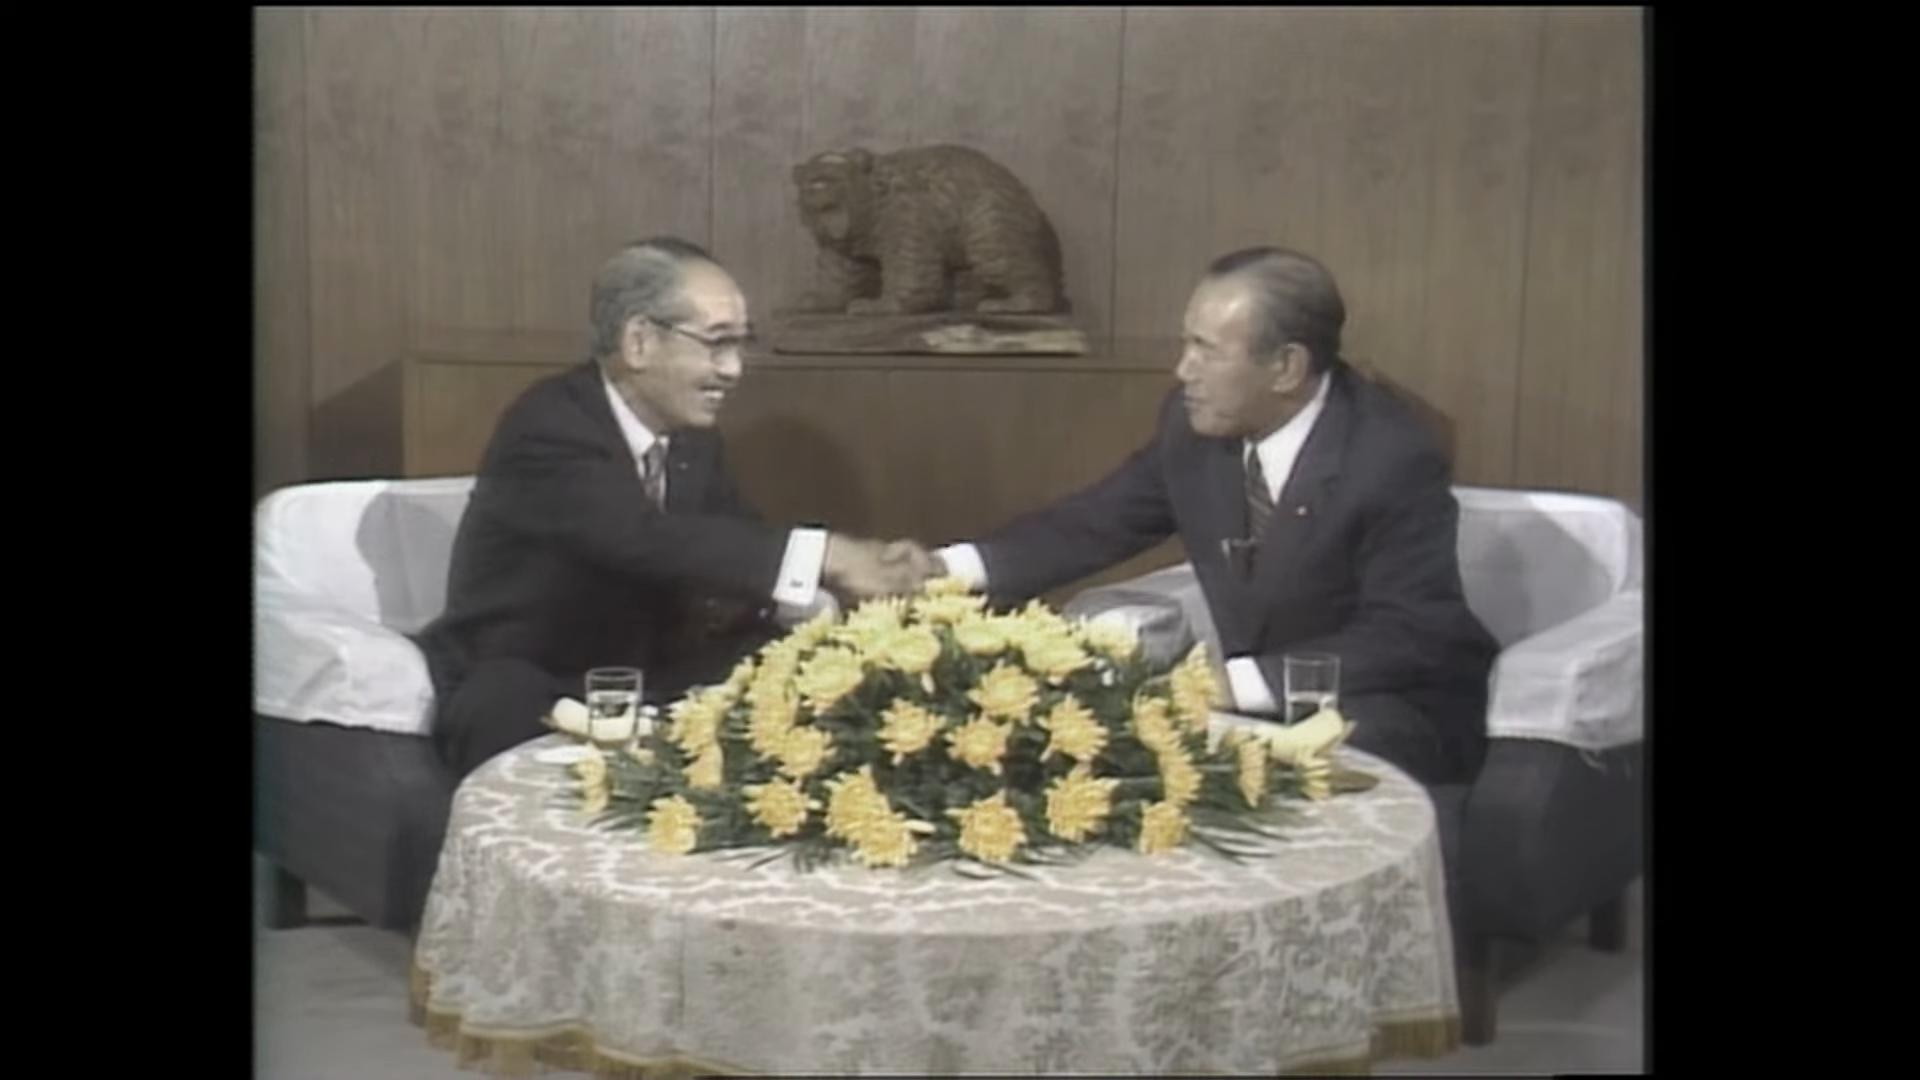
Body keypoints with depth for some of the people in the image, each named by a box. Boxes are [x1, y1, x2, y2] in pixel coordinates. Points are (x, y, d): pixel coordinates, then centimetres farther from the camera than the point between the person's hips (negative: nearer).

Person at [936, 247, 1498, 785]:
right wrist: (951, 569, -11)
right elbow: (1094, 522, 4)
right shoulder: (1196, 421, -5)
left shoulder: (1392, 458, -23)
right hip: (1251, 701, 6)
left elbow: (1408, 638, -27)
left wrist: (1238, 682, -36)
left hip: (1396, 711, -6)